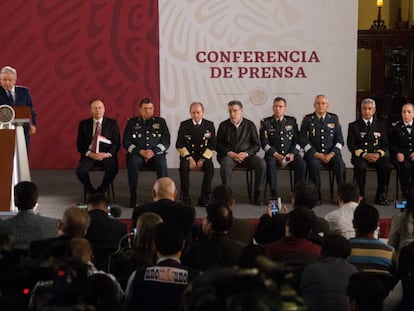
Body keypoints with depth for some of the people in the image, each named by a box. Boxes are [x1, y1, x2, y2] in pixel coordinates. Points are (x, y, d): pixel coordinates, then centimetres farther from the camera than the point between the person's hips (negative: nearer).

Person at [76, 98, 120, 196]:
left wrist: (107, 154, -15)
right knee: (80, 170, -29)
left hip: (106, 156, -1)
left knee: (113, 169, -32)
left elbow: (116, 143, 3)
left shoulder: (112, 123, 8)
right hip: (89, 155, 1)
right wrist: (89, 154, -13)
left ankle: (101, 192, -8)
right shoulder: (84, 124, 9)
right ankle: (92, 193, -5)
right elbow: (79, 144, 6)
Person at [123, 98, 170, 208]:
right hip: (137, 154, 0)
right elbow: (126, 142, 6)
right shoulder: (132, 123, 13)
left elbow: (166, 142, 7)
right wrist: (141, 151, -9)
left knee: (162, 164, -34)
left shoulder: (160, 122, 14)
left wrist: (153, 151, -10)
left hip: (156, 153, 0)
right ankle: (133, 197, -29)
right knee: (133, 163, -35)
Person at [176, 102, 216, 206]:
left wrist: (202, 159, -12)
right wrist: (189, 158, -13)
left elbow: (212, 146, 1)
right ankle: (186, 198, -23)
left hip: (204, 156, 0)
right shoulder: (184, 125, 4)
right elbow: (179, 145, 0)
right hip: (188, 155, 0)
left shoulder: (209, 125, 5)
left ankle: (204, 198, -22)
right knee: (184, 167, -33)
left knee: (210, 167, -32)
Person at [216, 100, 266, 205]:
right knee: (225, 164, -37)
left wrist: (246, 153, -13)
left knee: (261, 163, -27)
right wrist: (229, 153, -13)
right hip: (229, 155, -1)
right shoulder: (223, 125, 7)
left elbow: (256, 145, 6)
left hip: (246, 156, 1)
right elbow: (219, 145, 6)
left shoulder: (250, 125, 8)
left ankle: (257, 196, -18)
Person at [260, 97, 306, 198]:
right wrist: (276, 155, -14)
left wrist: (292, 154, -9)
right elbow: (264, 143, -2)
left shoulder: (292, 121, 13)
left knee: (301, 164, -27)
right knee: (270, 163, -35)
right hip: (273, 154, -2)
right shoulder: (266, 123, 7)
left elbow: (297, 140, 9)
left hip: (290, 154, 2)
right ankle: (273, 193, -27)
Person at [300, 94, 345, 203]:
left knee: (340, 165, -29)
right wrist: (316, 154, -12)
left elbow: (339, 140, 8)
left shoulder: (334, 118, 10)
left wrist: (331, 154, -8)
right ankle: (317, 196, -23)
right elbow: (304, 141, -1)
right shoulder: (308, 120, 5)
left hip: (331, 154, 2)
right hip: (313, 153, -1)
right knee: (314, 164, -34)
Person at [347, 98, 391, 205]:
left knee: (386, 166, -30)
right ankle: (361, 195, -20)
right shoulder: (354, 126, 9)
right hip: (360, 156, -2)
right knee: (361, 167, -37)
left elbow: (385, 145, 12)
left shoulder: (380, 126, 17)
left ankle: (380, 195, -14)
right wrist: (364, 154, -16)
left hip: (377, 156, 2)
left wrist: (378, 154, -11)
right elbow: (351, 145, 0)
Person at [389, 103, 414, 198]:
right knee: (405, 166, -34)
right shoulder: (395, 126, 9)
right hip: (401, 154, -1)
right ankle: (405, 193, -20)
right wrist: (397, 153, -11)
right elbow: (391, 144, 6)